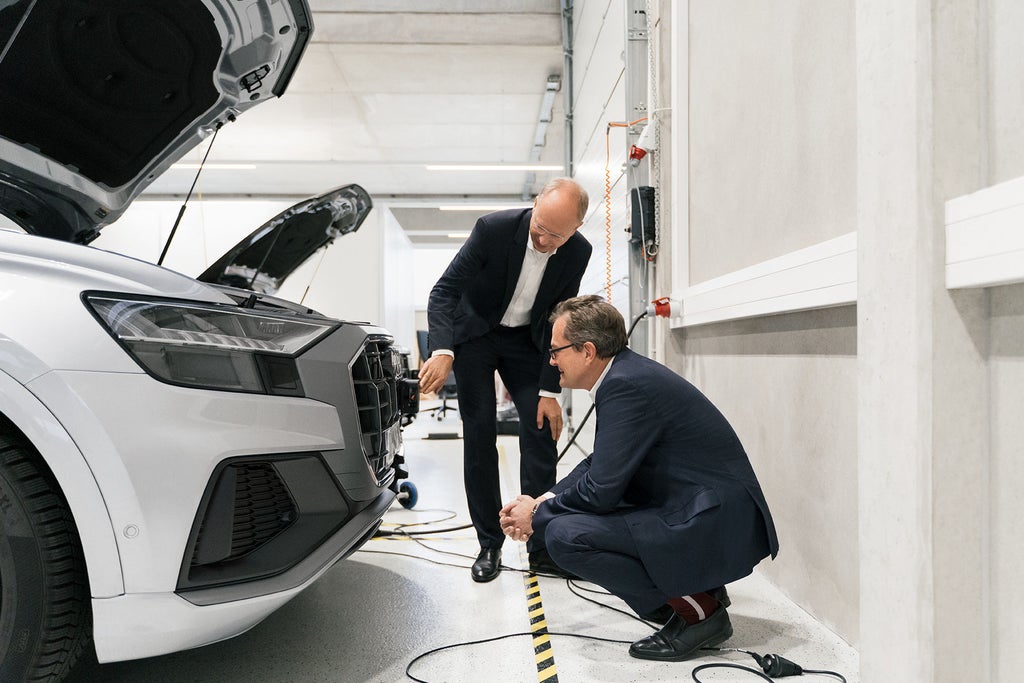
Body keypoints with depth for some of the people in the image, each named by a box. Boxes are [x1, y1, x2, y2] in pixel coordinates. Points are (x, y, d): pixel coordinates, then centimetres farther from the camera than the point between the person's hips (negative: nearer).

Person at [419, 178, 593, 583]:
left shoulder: (577, 252, -16)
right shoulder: (494, 229, -27)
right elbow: (444, 292, -26)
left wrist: (549, 391, -12)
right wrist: (442, 352, -43)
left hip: (525, 340, 3)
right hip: (474, 332, -2)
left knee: (541, 431, -6)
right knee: (479, 435, -5)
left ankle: (541, 545, 2)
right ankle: (489, 545, 5)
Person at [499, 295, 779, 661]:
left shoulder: (629, 385, -21)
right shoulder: (626, 371, 8)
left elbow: (601, 489, -21)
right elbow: (599, 461, 17)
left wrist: (537, 517, -5)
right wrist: (544, 501, 5)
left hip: (717, 527, -10)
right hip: (699, 508, 10)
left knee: (564, 534, -19)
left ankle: (698, 609, -5)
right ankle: (698, 587, 16)